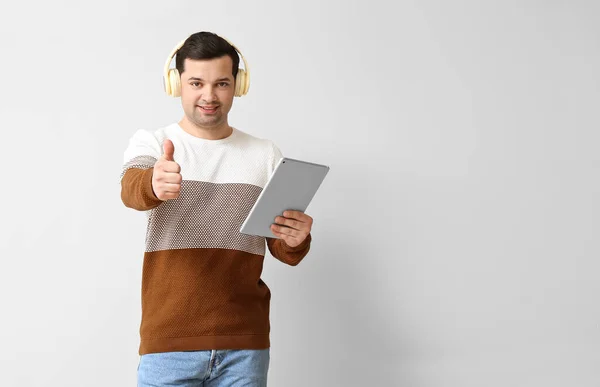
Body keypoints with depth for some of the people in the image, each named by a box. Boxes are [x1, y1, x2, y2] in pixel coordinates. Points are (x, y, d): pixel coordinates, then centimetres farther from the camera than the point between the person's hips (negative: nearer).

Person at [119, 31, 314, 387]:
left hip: (245, 342, 2)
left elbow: (283, 251, 7)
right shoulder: (150, 142, 2)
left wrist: (296, 241, -17)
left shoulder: (266, 154, 6)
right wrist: (154, 185, -43)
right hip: (169, 339, -1)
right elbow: (131, 190, -20)